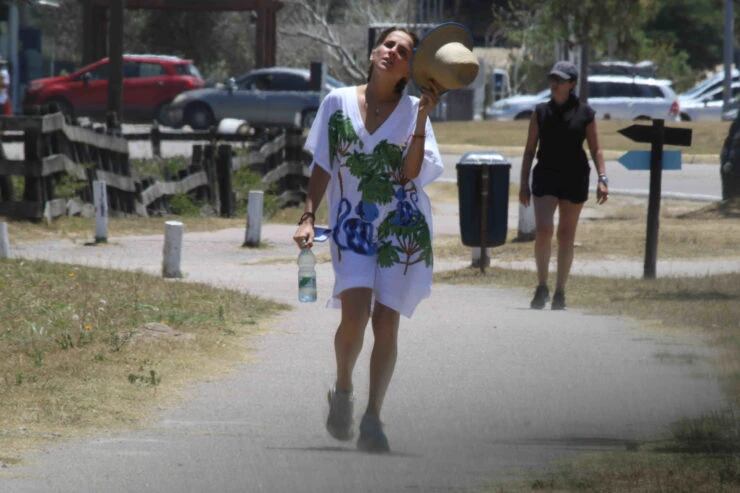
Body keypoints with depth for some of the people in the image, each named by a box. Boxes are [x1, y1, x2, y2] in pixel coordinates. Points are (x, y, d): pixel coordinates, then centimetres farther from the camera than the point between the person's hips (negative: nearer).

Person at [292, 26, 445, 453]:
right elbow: (323, 166, 7)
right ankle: (343, 390, 8)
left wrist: (423, 117, -18)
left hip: (402, 227, 0)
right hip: (352, 225, 0)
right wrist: (308, 217, 0)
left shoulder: (413, 111, 1)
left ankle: (373, 418, 10)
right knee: (355, 313, -19)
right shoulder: (338, 103, 3)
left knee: (386, 323, -2)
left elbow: (411, 173, -10)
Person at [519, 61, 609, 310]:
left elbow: (595, 149, 4)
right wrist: (524, 183, 4)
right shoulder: (541, 112, 5)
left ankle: (560, 292, 15)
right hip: (546, 177, 0)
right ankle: (542, 287, -5)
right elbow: (530, 150, 9)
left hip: (574, 178, 0)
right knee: (543, 229, -16)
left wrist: (602, 179, -8)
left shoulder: (584, 113, 1)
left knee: (566, 236, 6)